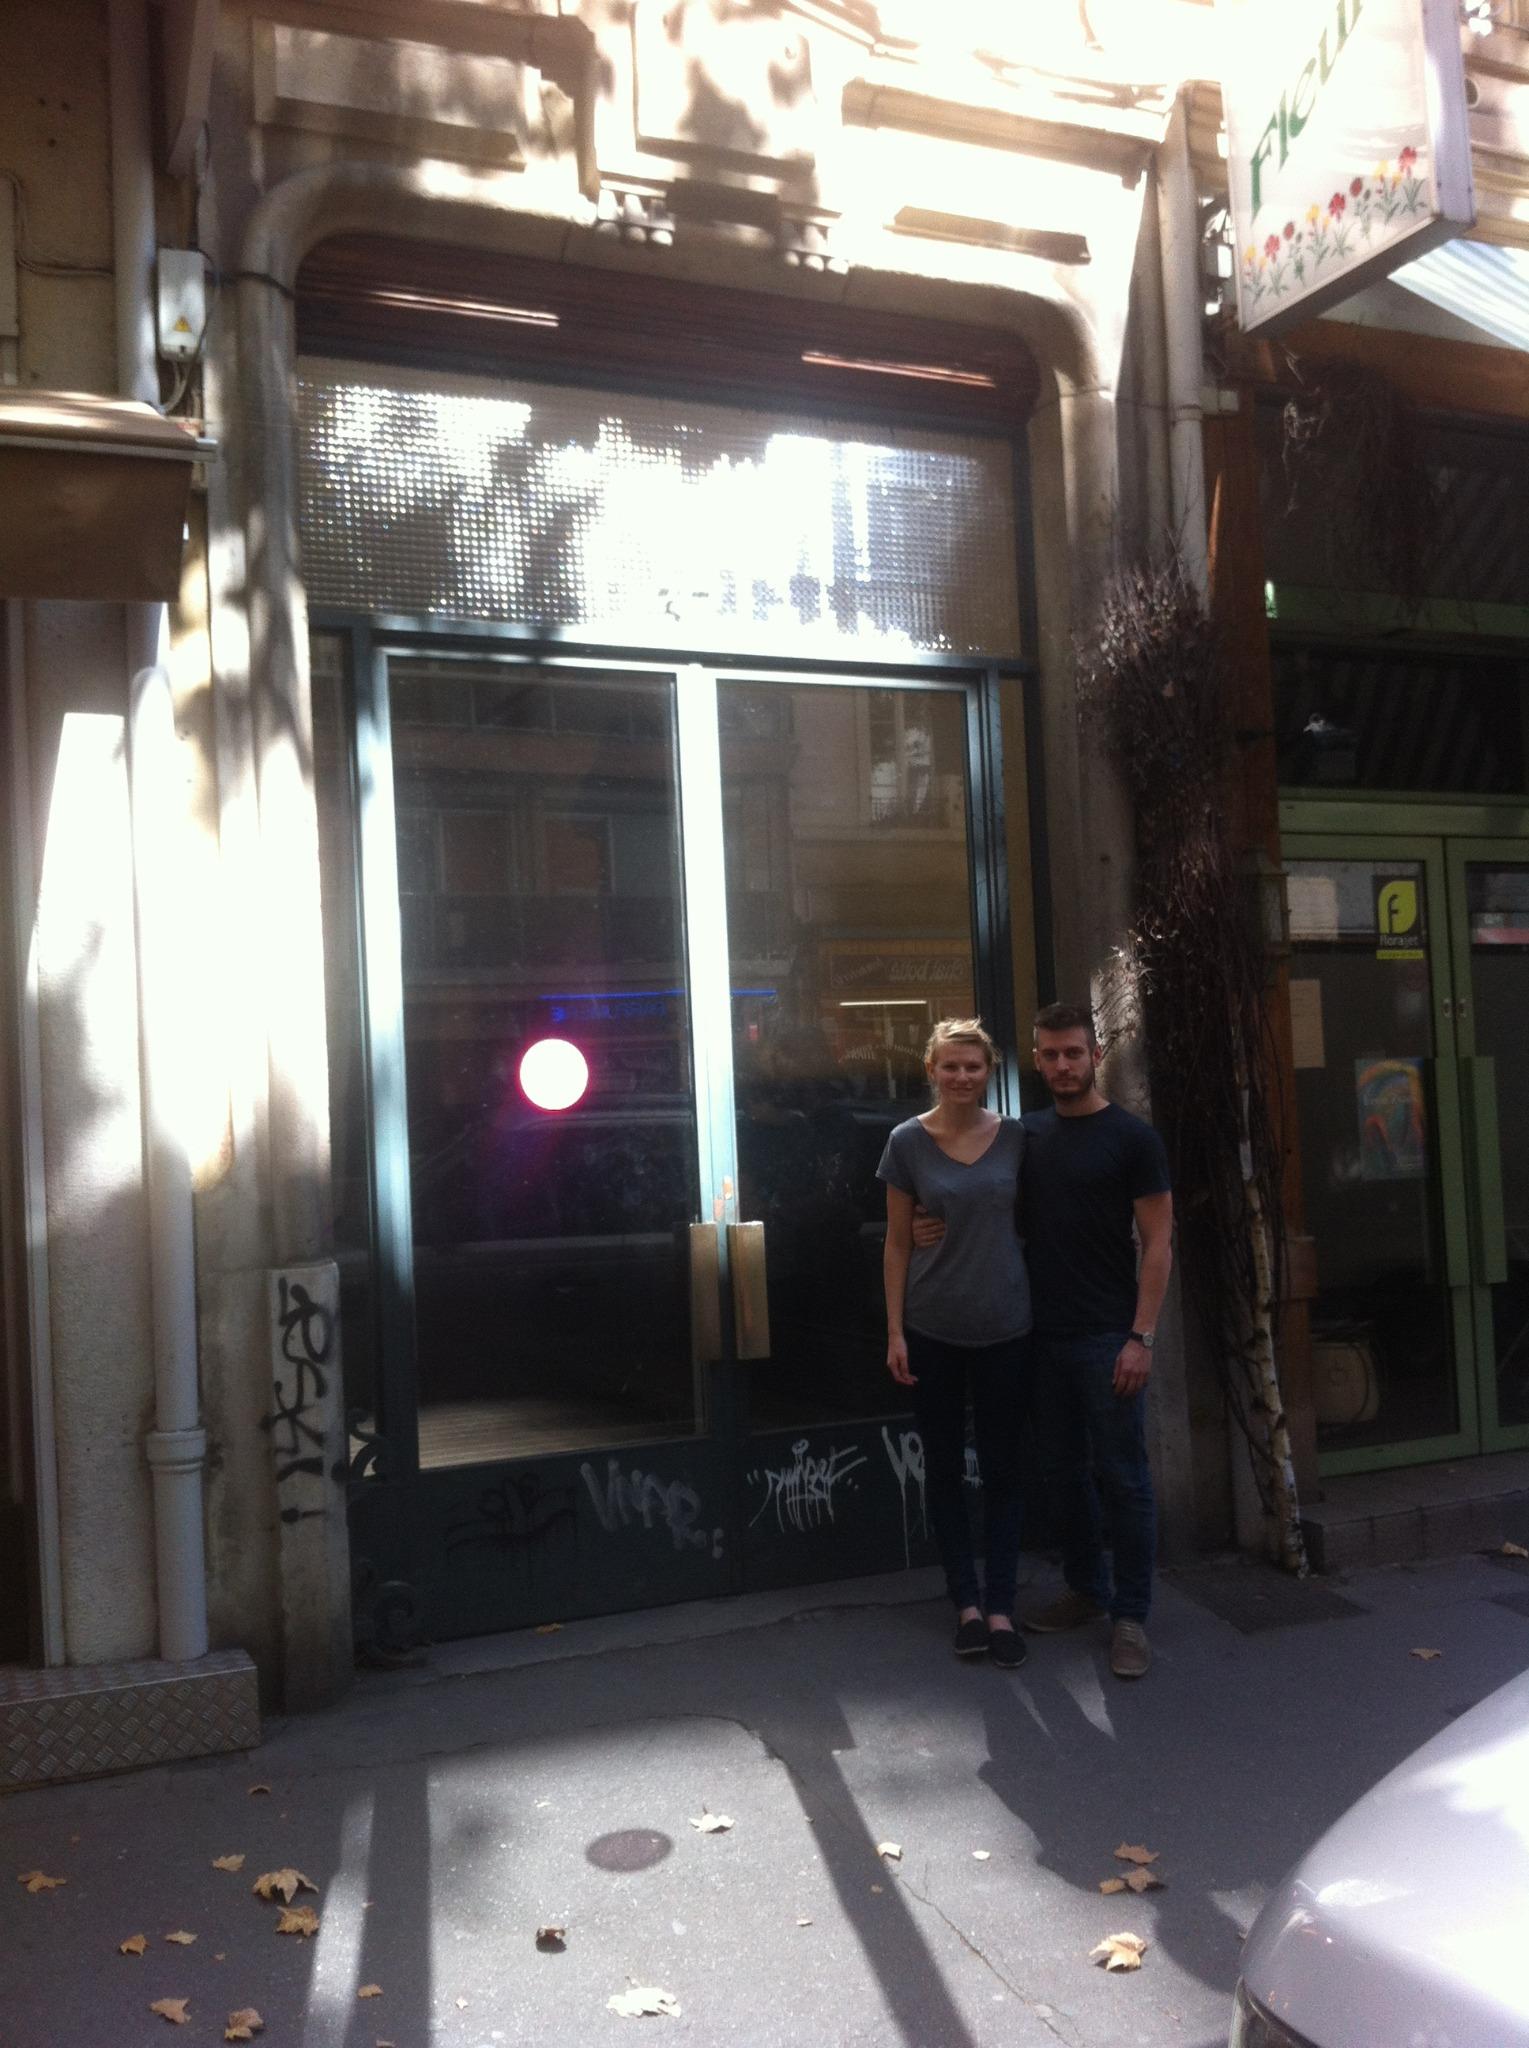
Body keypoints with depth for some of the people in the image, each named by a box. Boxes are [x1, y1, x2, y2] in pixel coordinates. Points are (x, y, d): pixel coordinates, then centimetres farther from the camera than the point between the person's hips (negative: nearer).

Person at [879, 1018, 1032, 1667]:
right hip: (933, 1329, 0)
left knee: (1001, 1467, 6)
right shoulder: (908, 1141, -4)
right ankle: (967, 1601, 21)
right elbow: (897, 1243, 0)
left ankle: (1001, 1607, 16)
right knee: (944, 1466, 9)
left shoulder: (1016, 1137, 0)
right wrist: (895, 1332, -4)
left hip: (1005, 1326, 1)